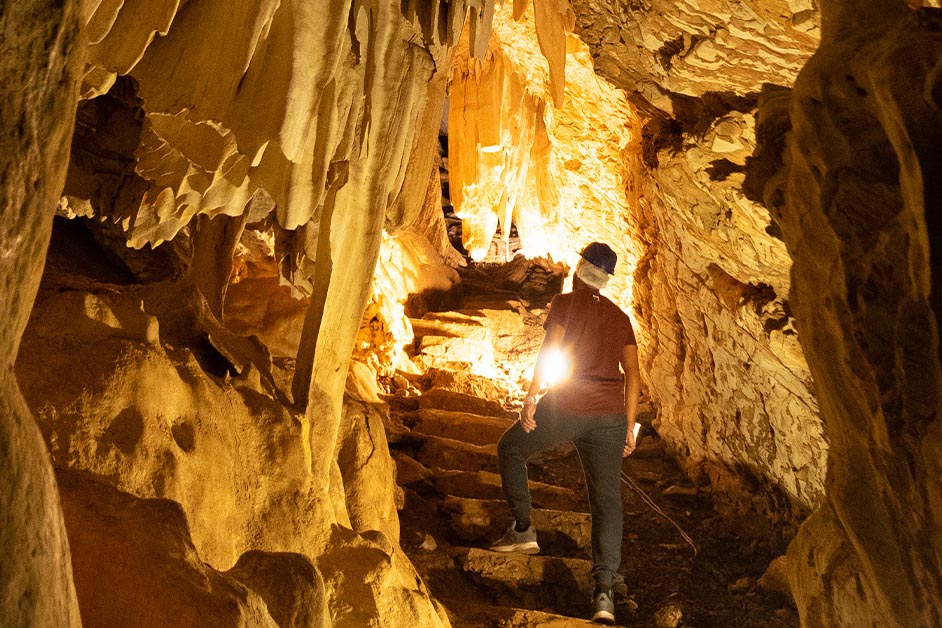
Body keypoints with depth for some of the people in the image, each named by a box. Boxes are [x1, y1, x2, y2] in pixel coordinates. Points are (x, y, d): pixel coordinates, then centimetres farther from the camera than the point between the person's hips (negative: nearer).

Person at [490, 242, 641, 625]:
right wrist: (628, 426, 14)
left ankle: (523, 529, 18)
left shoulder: (565, 303, 4)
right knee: (607, 496, -2)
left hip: (565, 406, -4)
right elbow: (633, 373, 12)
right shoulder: (620, 318, 18)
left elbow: (550, 347, -12)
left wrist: (531, 395, -11)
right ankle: (604, 589, -13)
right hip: (610, 414, 4)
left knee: (510, 448, 21)